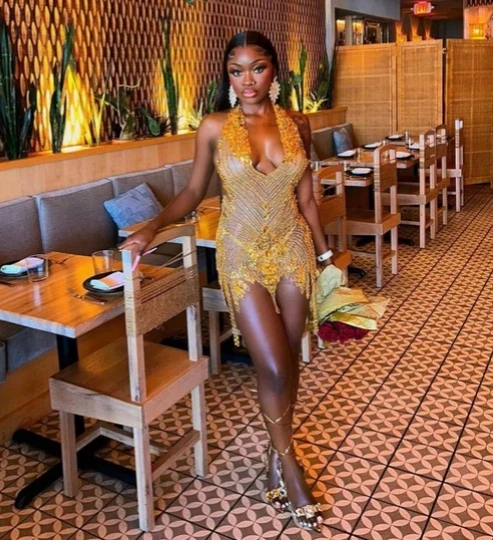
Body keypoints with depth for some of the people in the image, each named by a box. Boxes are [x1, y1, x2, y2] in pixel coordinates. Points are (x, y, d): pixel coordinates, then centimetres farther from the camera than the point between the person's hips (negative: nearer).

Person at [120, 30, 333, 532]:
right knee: (272, 366, -5)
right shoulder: (214, 127, -5)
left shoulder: (296, 124, 1)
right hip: (242, 254, -3)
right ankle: (288, 461, 19)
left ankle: (276, 454, 31)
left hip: (293, 249, 3)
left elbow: (305, 196, 9)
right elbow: (193, 192, 2)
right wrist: (151, 227, -12)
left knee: (289, 360, 9)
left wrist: (324, 252, 12)